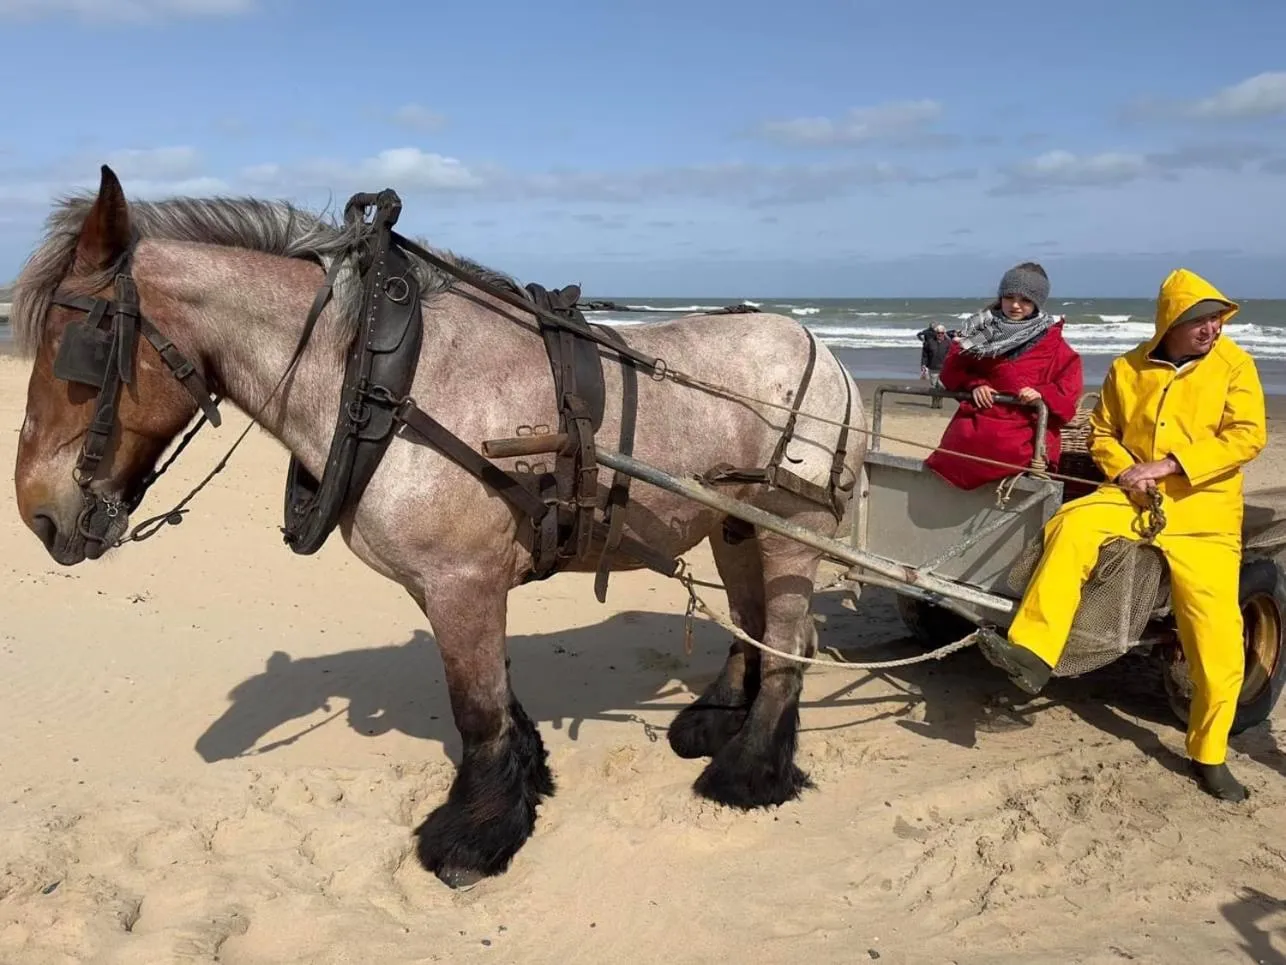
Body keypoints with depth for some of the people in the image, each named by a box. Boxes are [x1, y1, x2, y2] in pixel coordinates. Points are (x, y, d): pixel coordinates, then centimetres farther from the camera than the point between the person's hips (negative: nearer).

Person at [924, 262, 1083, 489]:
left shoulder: (1051, 341, 6)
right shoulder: (983, 331, 15)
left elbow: (1070, 384, 1)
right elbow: (952, 369, 15)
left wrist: (1042, 394, -18)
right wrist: (974, 385, -4)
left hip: (1026, 426, -3)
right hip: (979, 418, 3)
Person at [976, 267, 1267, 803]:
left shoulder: (1233, 365, -1)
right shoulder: (1129, 369, 4)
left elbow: (1247, 435, -12)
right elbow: (1102, 432, 13)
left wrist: (1168, 466, -20)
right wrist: (1124, 471, -8)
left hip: (1202, 515, -1)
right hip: (1132, 498, 2)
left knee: (1218, 635, -5)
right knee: (1072, 525, -30)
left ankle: (1210, 754, 14)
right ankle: (1033, 652, -33)